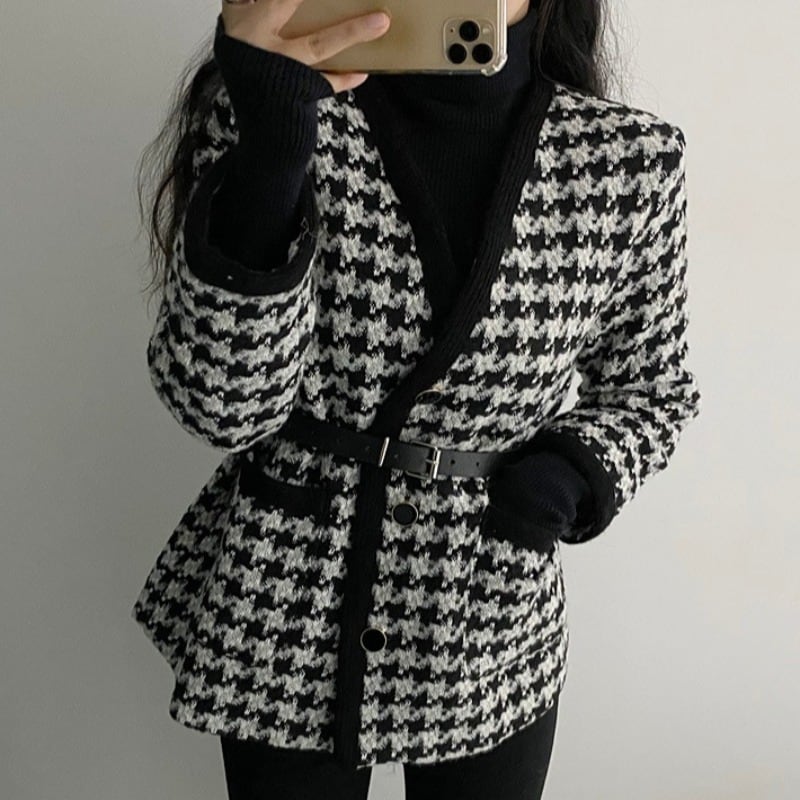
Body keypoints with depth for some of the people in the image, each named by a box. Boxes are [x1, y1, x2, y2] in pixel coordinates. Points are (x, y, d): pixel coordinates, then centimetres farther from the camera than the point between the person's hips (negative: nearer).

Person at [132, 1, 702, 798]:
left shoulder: (630, 160, -9)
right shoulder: (263, 110, -12)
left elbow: (650, 387, 7)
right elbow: (223, 405, -19)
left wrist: (575, 470, -14)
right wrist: (266, 155, -32)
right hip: (287, 621, 0)